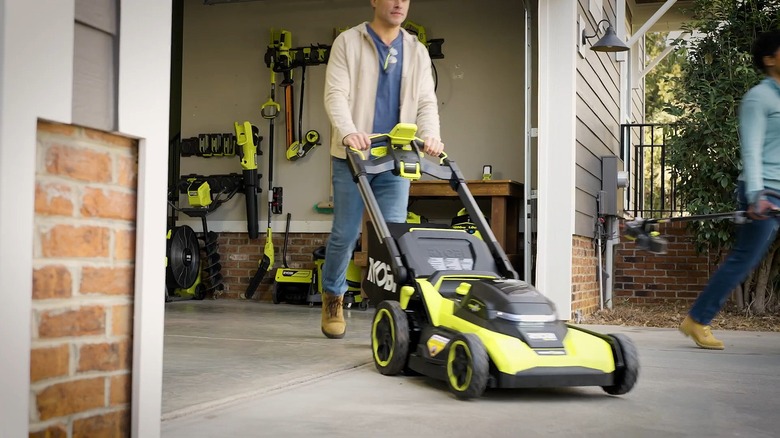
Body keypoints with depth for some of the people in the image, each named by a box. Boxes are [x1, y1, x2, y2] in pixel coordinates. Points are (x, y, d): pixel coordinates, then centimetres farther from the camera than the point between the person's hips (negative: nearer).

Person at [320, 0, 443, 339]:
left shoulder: (417, 51, 12)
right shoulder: (348, 42, 2)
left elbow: (427, 101, 5)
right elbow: (336, 94, -9)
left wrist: (430, 134, -17)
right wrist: (348, 132, -28)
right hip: (351, 156, -2)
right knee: (345, 234, 3)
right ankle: (333, 295, 27)